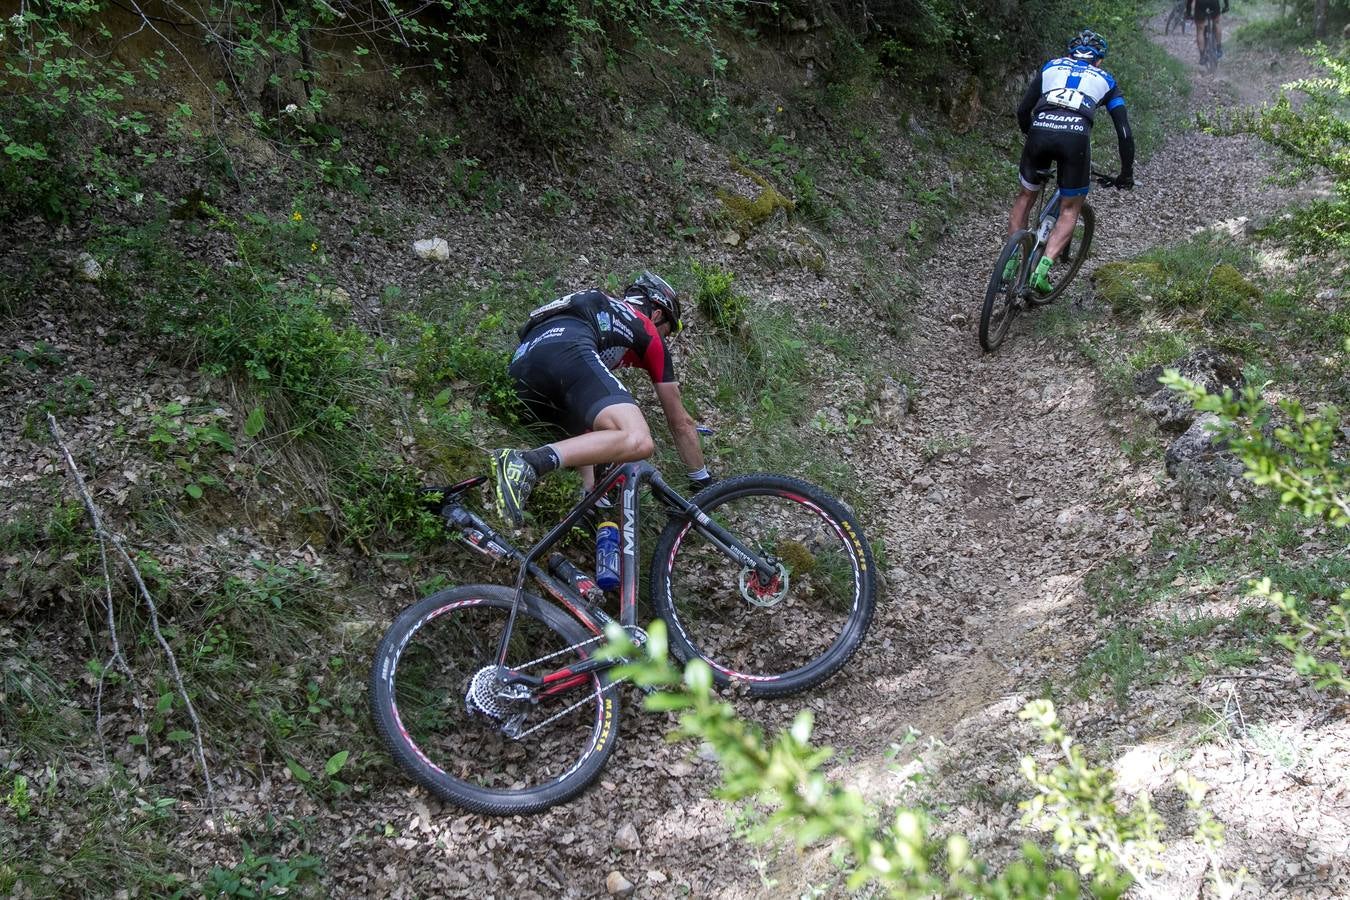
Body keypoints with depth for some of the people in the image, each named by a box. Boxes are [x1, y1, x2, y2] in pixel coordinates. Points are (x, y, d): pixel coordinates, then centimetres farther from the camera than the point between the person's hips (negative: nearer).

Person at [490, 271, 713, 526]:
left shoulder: (598, 306, 44)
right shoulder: (649, 334, 28)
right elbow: (681, 423, 32)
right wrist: (704, 481, 42)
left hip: (520, 364, 8)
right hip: (567, 353, -7)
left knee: (589, 443, 25)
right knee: (638, 443, -21)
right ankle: (528, 463, -36)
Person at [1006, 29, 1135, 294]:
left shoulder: (1051, 66, 30)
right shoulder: (1106, 80, 27)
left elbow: (1023, 111, 26)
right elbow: (1124, 131, 23)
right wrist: (1126, 174, 32)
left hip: (1040, 131, 1)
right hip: (1076, 136, -1)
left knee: (1026, 196, 24)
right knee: (1070, 209, 14)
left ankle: (1010, 262, 17)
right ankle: (1043, 269, -4)